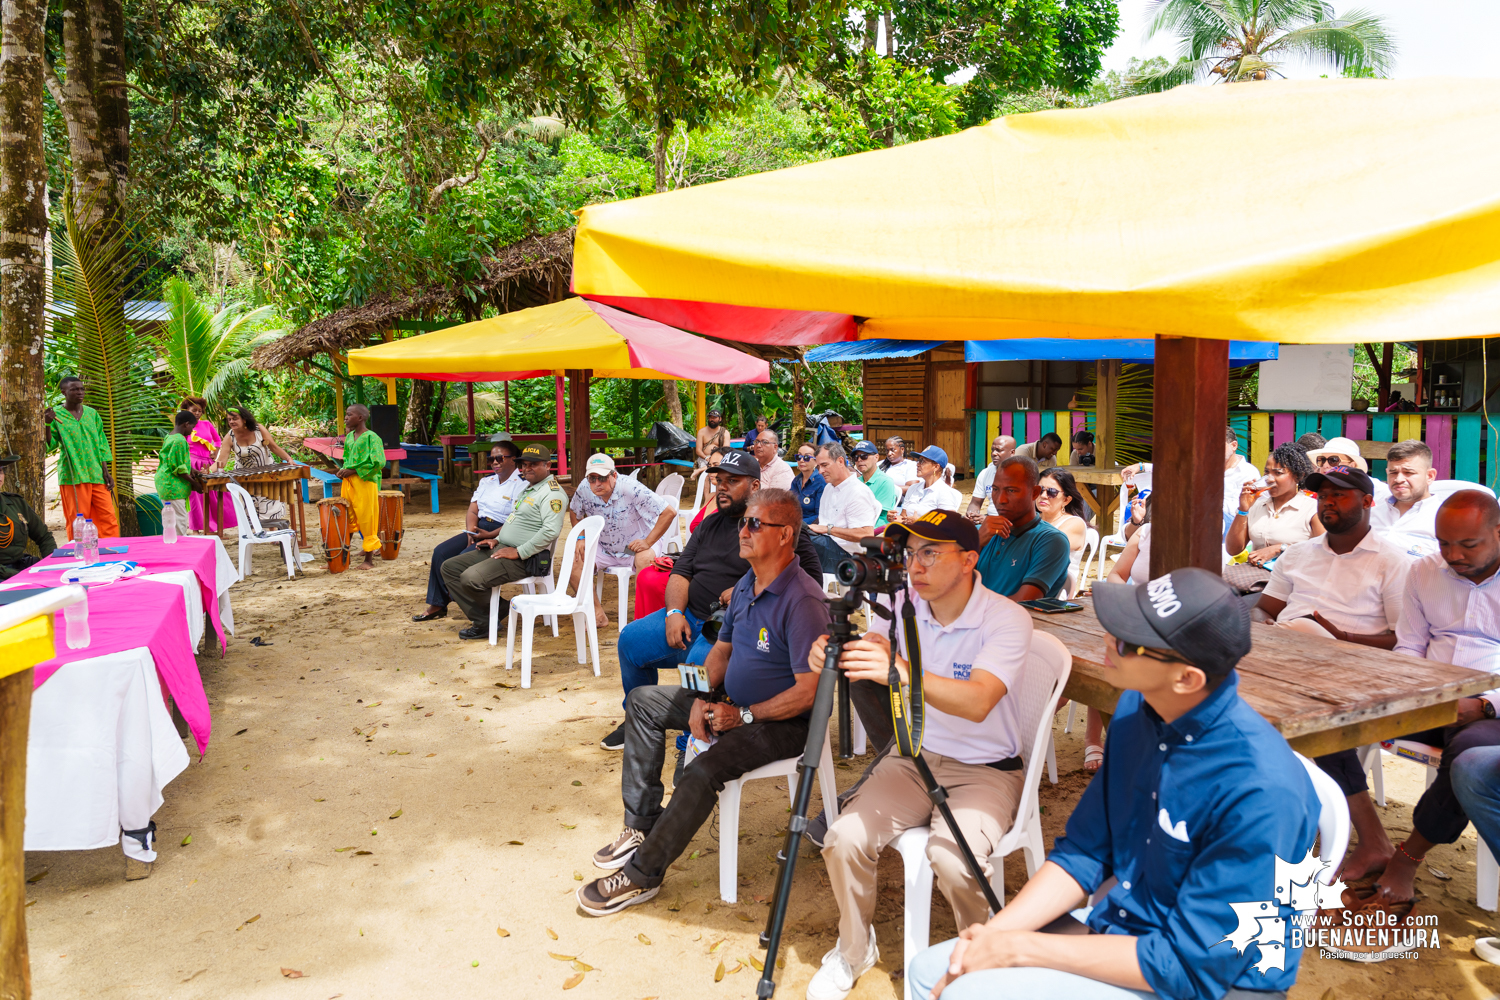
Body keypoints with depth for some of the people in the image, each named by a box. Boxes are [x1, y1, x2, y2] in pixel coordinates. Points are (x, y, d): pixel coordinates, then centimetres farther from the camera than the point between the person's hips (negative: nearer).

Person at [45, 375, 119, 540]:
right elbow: (49, 444, -5)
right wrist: (47, 424, -21)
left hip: (97, 476, 4)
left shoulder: (92, 413, 13)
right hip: (72, 477, -4)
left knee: (109, 520, 0)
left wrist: (106, 472, 8)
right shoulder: (56, 415, 2)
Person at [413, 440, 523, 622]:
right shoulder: (486, 481, 17)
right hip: (479, 530, 8)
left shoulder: (522, 485, -10)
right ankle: (437, 605, 4)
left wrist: (490, 535, -24)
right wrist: (471, 531, -8)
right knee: (441, 552, -5)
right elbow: (472, 511, 13)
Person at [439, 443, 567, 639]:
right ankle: (483, 621, -1)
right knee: (450, 567, 4)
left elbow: (551, 531, -25)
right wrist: (497, 539, 14)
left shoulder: (552, 493, -12)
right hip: (501, 549, 11)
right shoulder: (527, 489, 21)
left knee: (471, 578, -28)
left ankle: (499, 610, 1)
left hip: (525, 559, -11)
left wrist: (518, 552, -22)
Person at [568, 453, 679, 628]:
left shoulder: (631, 489, -26)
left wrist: (648, 542, -27)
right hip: (604, 549, 5)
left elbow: (669, 512, -26)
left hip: (636, 547, -5)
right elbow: (575, 511, 14)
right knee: (573, 560, -17)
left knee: (645, 559, -38)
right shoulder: (584, 490, -11)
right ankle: (597, 615, -10)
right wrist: (580, 537, -1)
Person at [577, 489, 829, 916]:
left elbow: (809, 691, -26)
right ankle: (643, 825, 10)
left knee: (704, 769, -33)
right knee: (642, 701, 9)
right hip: (732, 705, 10)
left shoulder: (802, 601, -24)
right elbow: (722, 649, 15)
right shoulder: (745, 585, 5)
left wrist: (743, 716, -21)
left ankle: (642, 874, -14)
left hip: (782, 722, -10)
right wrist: (703, 699, -2)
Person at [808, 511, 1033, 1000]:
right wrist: (831, 656, -28)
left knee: (952, 858, -29)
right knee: (845, 838, -17)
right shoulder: (904, 604, -4)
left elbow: (977, 701, -33)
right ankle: (854, 951, 13)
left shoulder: (1007, 619, -18)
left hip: (985, 770, -4)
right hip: (913, 756, 4)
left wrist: (900, 672, -48)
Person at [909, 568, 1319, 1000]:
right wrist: (993, 933, -10)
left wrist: (1020, 947, -21)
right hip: (1112, 926, 7)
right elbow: (1083, 853, 3)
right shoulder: (1136, 710, -4)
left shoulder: (1261, 792, -28)